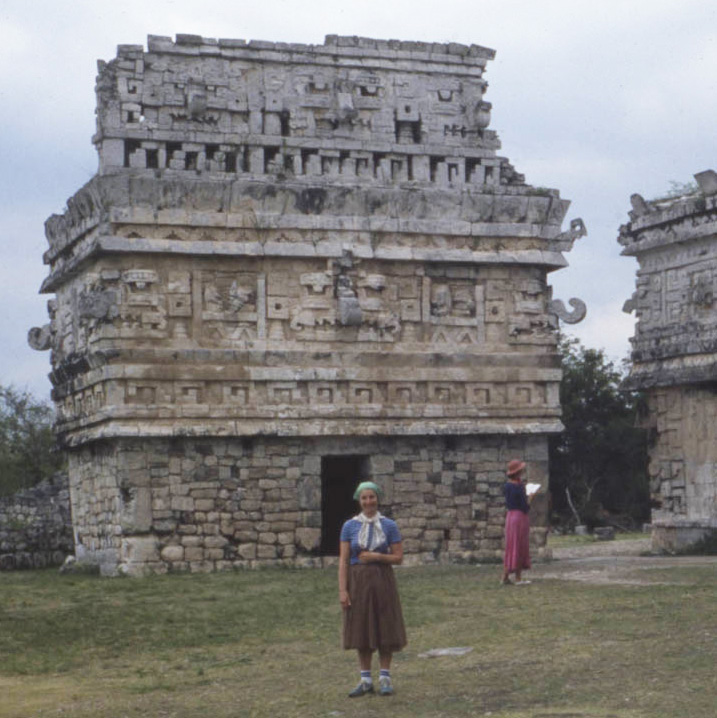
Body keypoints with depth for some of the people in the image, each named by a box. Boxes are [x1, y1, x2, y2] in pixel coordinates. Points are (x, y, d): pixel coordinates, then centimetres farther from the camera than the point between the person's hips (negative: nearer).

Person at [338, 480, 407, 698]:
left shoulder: (389, 526, 1)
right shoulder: (349, 526, 2)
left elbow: (398, 557, 1)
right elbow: (343, 560, 0)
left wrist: (376, 557, -15)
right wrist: (342, 590, -7)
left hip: (382, 580, -1)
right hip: (358, 581, 1)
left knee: (385, 629, 2)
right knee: (362, 630, 5)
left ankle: (385, 678, 11)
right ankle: (366, 680, 13)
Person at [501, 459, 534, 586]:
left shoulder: (507, 486, 6)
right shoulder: (518, 488, -17)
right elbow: (526, 507, -16)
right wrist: (530, 497, 0)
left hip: (510, 516, 8)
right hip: (520, 517, -8)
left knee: (511, 547, 13)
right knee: (519, 547, -1)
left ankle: (505, 576, 13)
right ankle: (518, 578, 3)